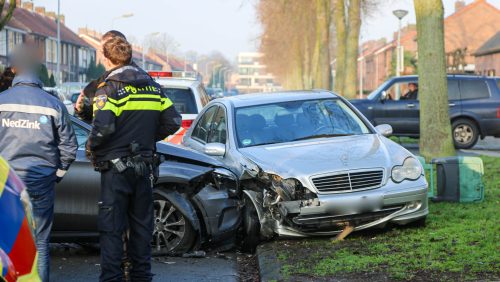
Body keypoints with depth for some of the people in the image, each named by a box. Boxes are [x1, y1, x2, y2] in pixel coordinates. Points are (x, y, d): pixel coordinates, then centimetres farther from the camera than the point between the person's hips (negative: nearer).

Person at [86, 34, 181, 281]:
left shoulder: (109, 88, -11)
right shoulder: (151, 86, 9)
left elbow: (103, 126, -24)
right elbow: (173, 121, 8)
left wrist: (91, 147, -7)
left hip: (116, 167, -6)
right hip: (144, 166, 6)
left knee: (111, 228, 0)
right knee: (141, 225, 14)